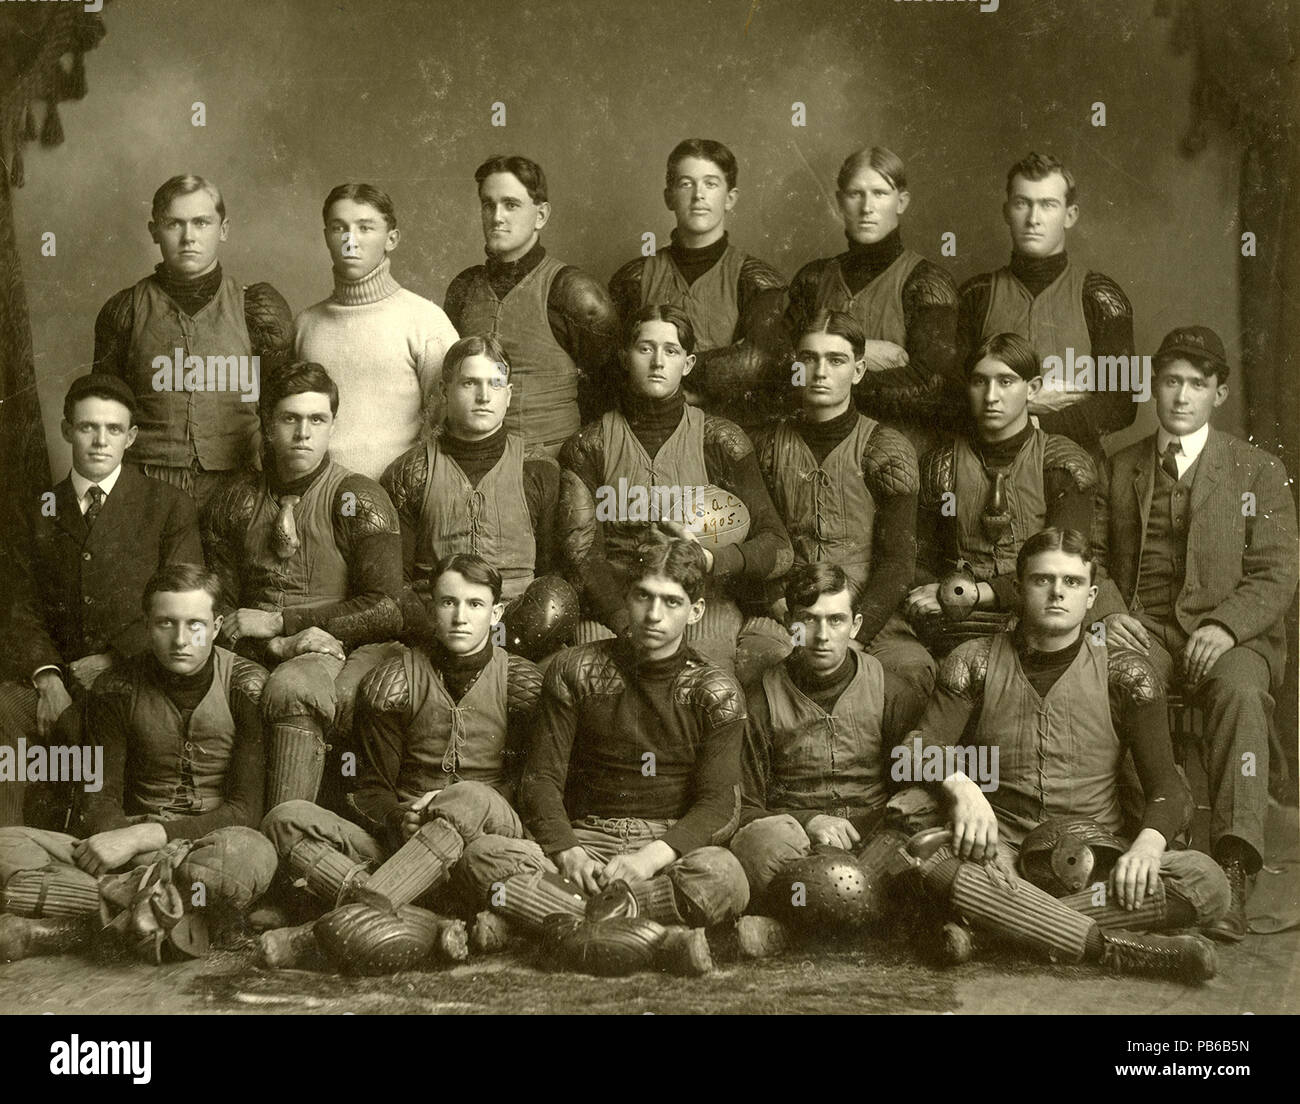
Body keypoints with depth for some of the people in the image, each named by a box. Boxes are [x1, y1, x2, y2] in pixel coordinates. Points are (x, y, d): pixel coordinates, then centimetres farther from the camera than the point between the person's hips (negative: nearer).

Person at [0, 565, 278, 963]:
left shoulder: (248, 686, -5)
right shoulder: (118, 688, 4)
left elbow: (247, 810, -10)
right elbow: (101, 796, 4)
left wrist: (144, 835, -19)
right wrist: (115, 839, -21)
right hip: (133, 850, 2)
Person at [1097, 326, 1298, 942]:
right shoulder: (1121, 469, 20)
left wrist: (1225, 626, -16)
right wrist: (1109, 613, -6)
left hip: (1230, 635, -2)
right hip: (1143, 632, 2)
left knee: (1239, 690, -37)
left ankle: (1232, 868, -44)